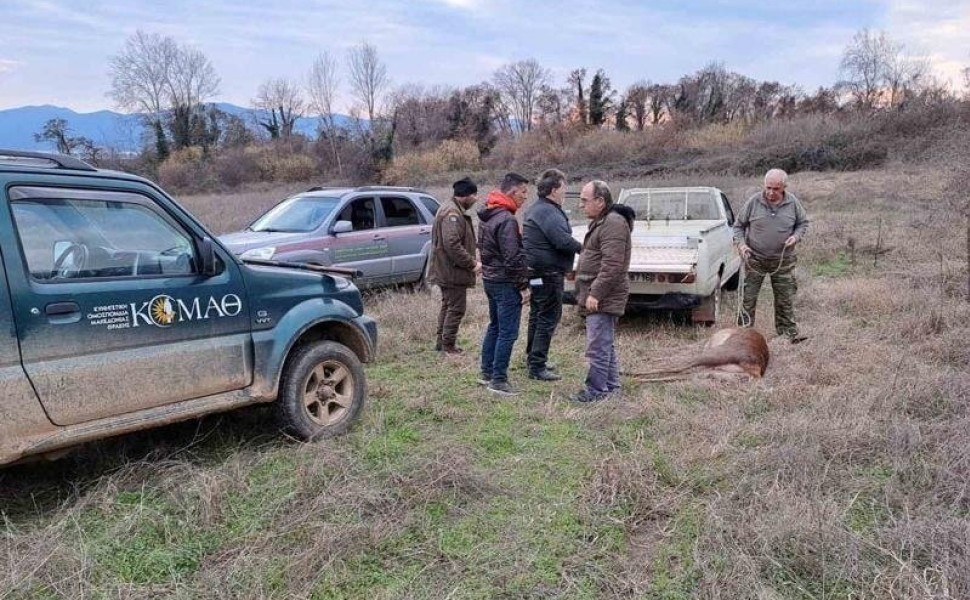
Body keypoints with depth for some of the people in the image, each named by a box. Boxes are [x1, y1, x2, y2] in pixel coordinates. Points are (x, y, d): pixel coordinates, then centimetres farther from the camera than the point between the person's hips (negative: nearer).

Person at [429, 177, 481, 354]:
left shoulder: (454, 210, 15)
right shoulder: (452, 214, -21)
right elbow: (452, 245, -29)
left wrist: (471, 262, 15)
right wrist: (472, 264, -22)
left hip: (446, 270, 11)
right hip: (453, 271, -11)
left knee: (448, 305, 19)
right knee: (456, 308, -3)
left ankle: (441, 340, 29)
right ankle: (448, 345, 5)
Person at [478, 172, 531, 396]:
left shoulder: (486, 215, 11)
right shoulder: (507, 220, -20)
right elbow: (513, 258, -22)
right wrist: (523, 285, -16)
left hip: (490, 278, 10)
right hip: (506, 282, -10)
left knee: (494, 326, 19)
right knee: (507, 332, -4)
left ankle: (486, 373, 26)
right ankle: (498, 380, 1)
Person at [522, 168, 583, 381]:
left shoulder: (536, 209, 16)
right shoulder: (548, 212, -19)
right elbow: (563, 241, -26)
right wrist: (583, 249, -10)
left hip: (536, 271, 11)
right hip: (548, 273, -11)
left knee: (538, 315, 19)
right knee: (549, 318, -5)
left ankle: (534, 358, 31)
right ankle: (537, 367, -2)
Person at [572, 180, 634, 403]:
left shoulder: (613, 223, -16)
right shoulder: (602, 221, 18)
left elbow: (612, 265, -24)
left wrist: (595, 293, -23)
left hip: (603, 299, -11)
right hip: (600, 297, 11)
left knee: (598, 347, -7)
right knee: (606, 345, 17)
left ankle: (596, 390, 0)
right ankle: (611, 386, 26)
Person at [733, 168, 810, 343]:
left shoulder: (792, 203, -2)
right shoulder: (754, 202, -7)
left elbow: (803, 222, 12)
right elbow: (738, 225, 2)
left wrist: (796, 236, -9)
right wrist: (741, 243, -13)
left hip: (783, 260, 1)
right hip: (755, 258, -1)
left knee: (785, 298, 8)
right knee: (748, 297, 1)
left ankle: (790, 332, 19)